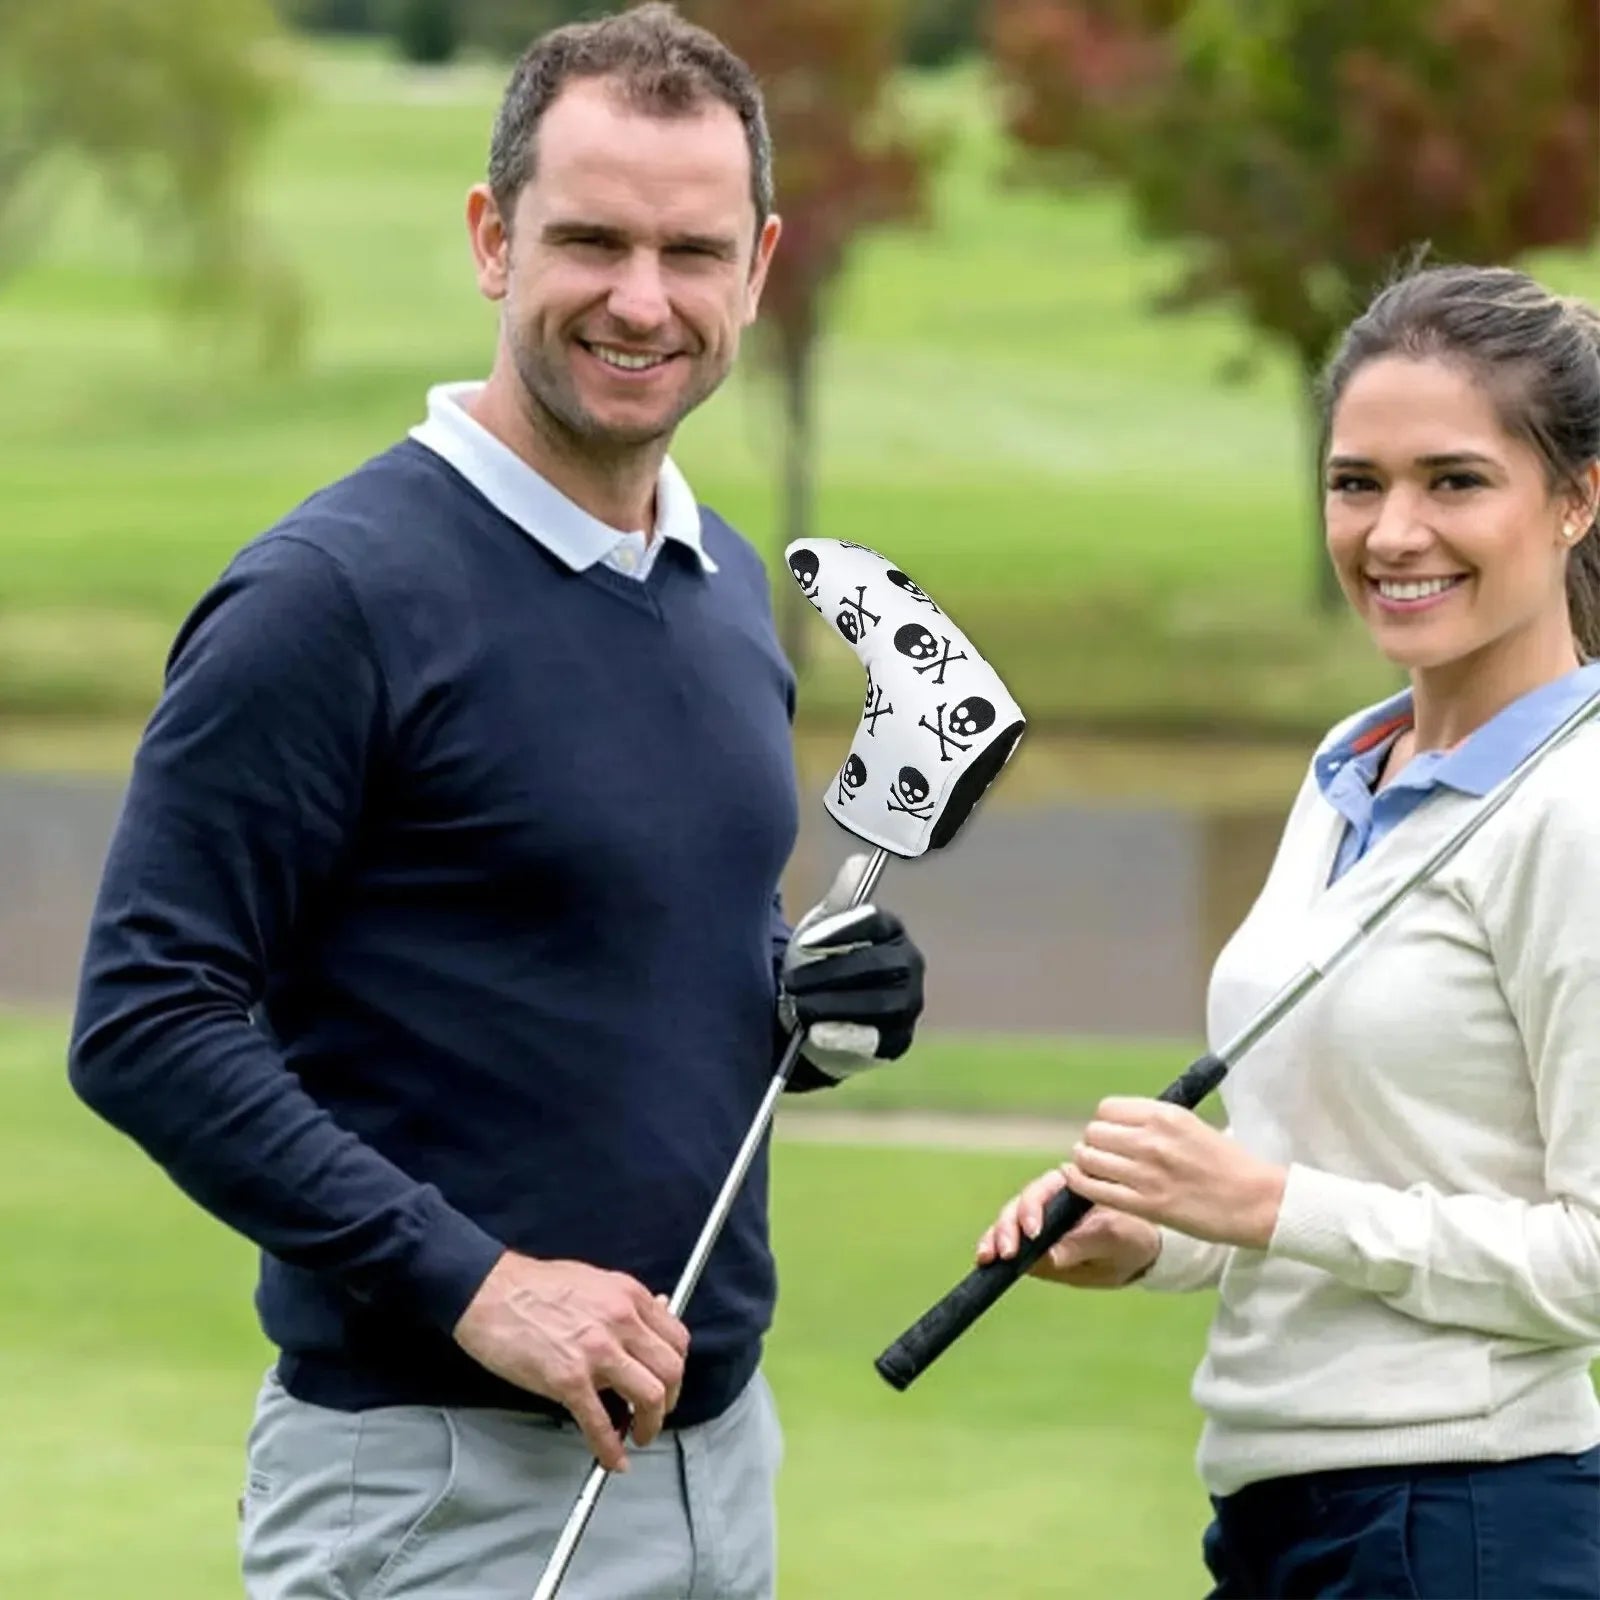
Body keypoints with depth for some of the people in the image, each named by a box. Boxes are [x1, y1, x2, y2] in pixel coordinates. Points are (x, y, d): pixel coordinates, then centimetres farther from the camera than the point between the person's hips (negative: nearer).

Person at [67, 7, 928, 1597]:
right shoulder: (332, 593, -13)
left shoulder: (730, 586, 11)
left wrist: (809, 996, 2)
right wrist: (474, 1282, -21)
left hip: (719, 1449, 7)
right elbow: (146, 1023, -16)